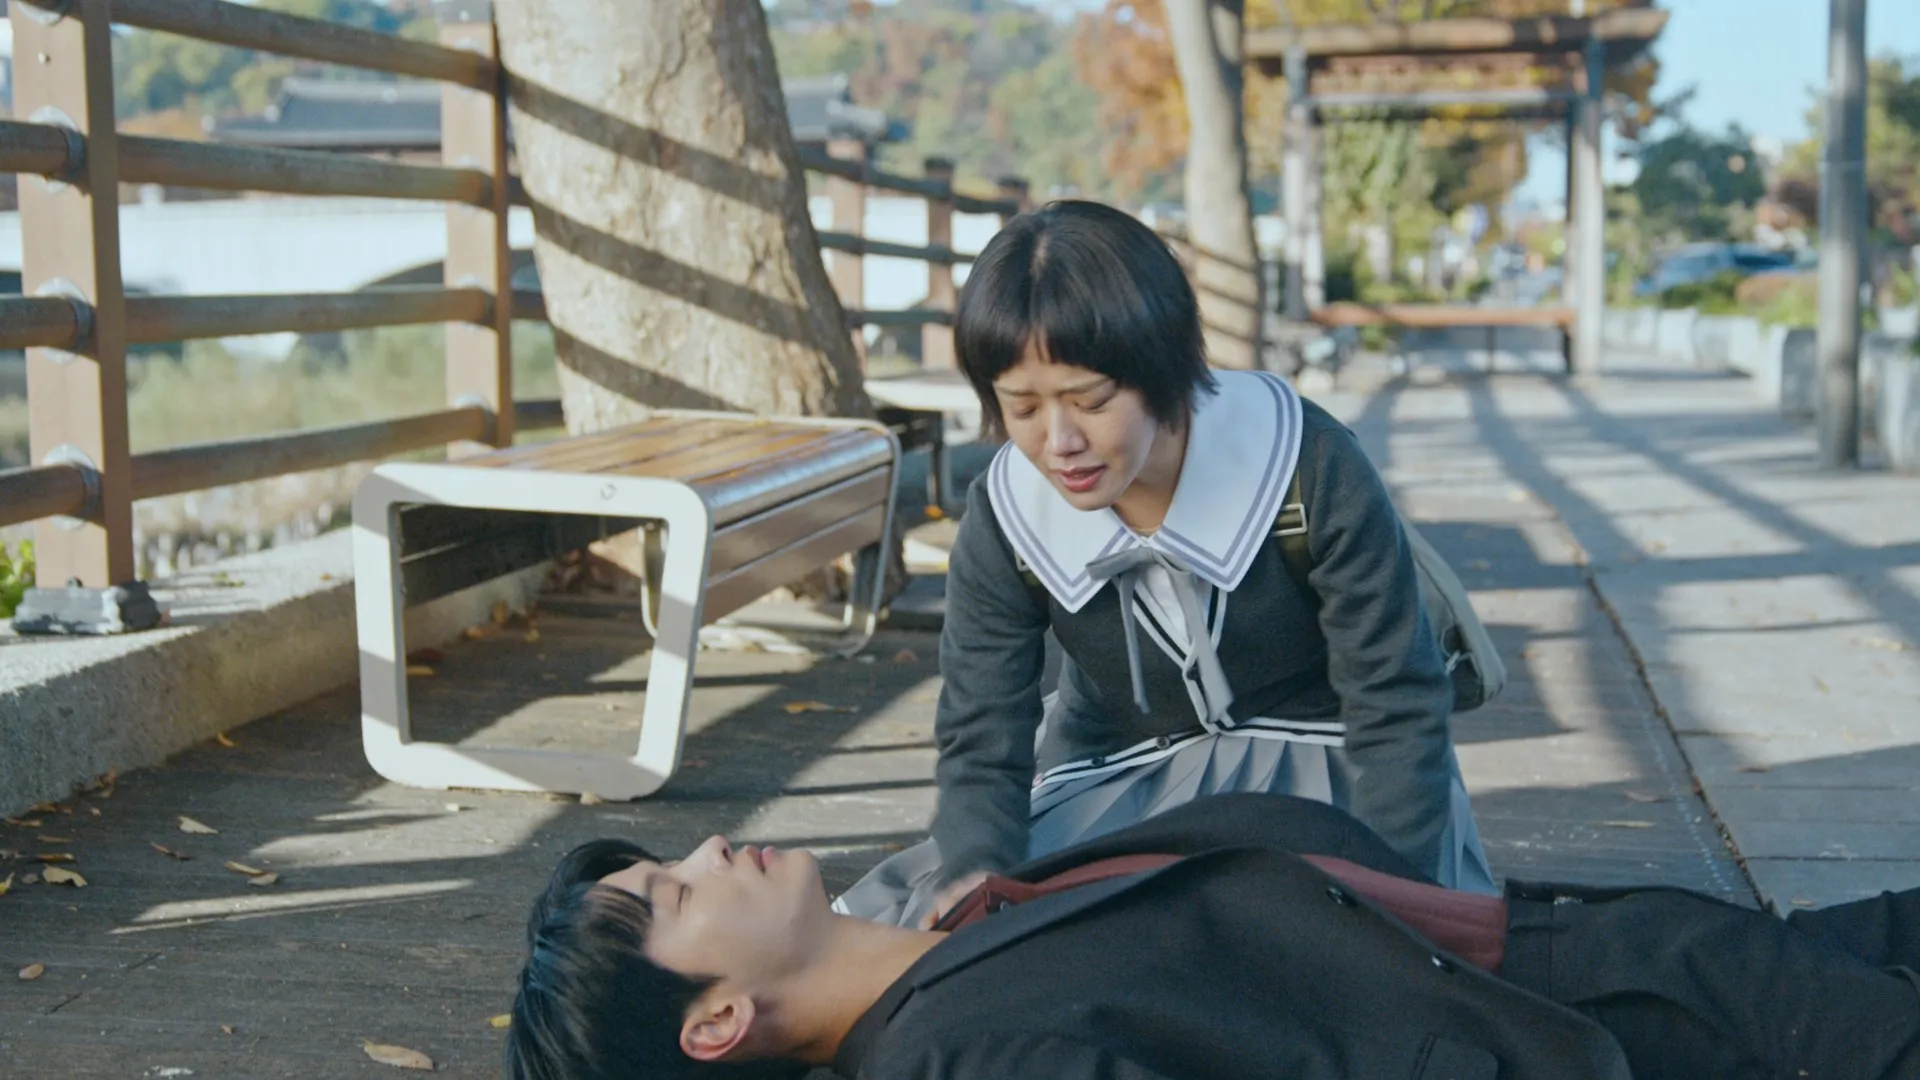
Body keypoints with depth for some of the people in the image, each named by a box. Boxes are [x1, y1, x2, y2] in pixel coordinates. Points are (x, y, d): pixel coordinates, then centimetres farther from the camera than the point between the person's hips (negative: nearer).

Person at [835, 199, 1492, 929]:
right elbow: (981, 747, -11)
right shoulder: (1003, 523, -15)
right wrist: (974, 875, -33)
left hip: (1321, 773, -2)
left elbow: (1395, 708, -18)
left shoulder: (1309, 471, -23)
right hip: (1120, 796, 2)